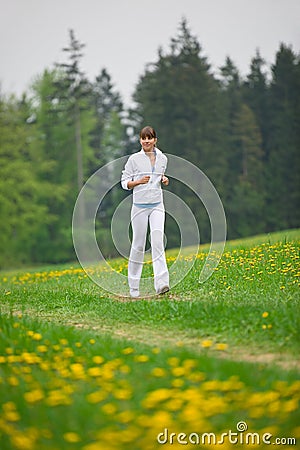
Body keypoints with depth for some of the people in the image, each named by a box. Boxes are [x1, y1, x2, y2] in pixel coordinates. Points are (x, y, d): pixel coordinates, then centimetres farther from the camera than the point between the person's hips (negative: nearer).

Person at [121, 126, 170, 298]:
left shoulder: (162, 158, 9)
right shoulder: (134, 159, -2)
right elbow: (124, 182, 1)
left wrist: (164, 180, 4)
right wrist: (139, 181, -17)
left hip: (157, 205, 2)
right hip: (140, 205, -2)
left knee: (158, 241, -16)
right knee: (138, 245, 3)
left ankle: (161, 283, -25)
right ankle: (134, 285, 17)